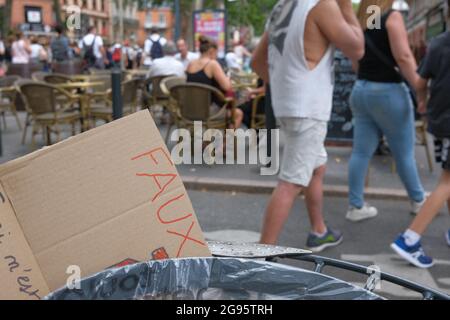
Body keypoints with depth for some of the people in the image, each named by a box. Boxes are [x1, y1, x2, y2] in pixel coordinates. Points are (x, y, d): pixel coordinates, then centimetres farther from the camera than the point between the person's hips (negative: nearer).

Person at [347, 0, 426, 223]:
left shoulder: (360, 22, 11)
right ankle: (418, 201, 24)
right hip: (388, 91, -6)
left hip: (361, 90, 7)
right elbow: (403, 57, -18)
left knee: (361, 152, 6)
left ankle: (356, 206, 8)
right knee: (404, 152, 8)